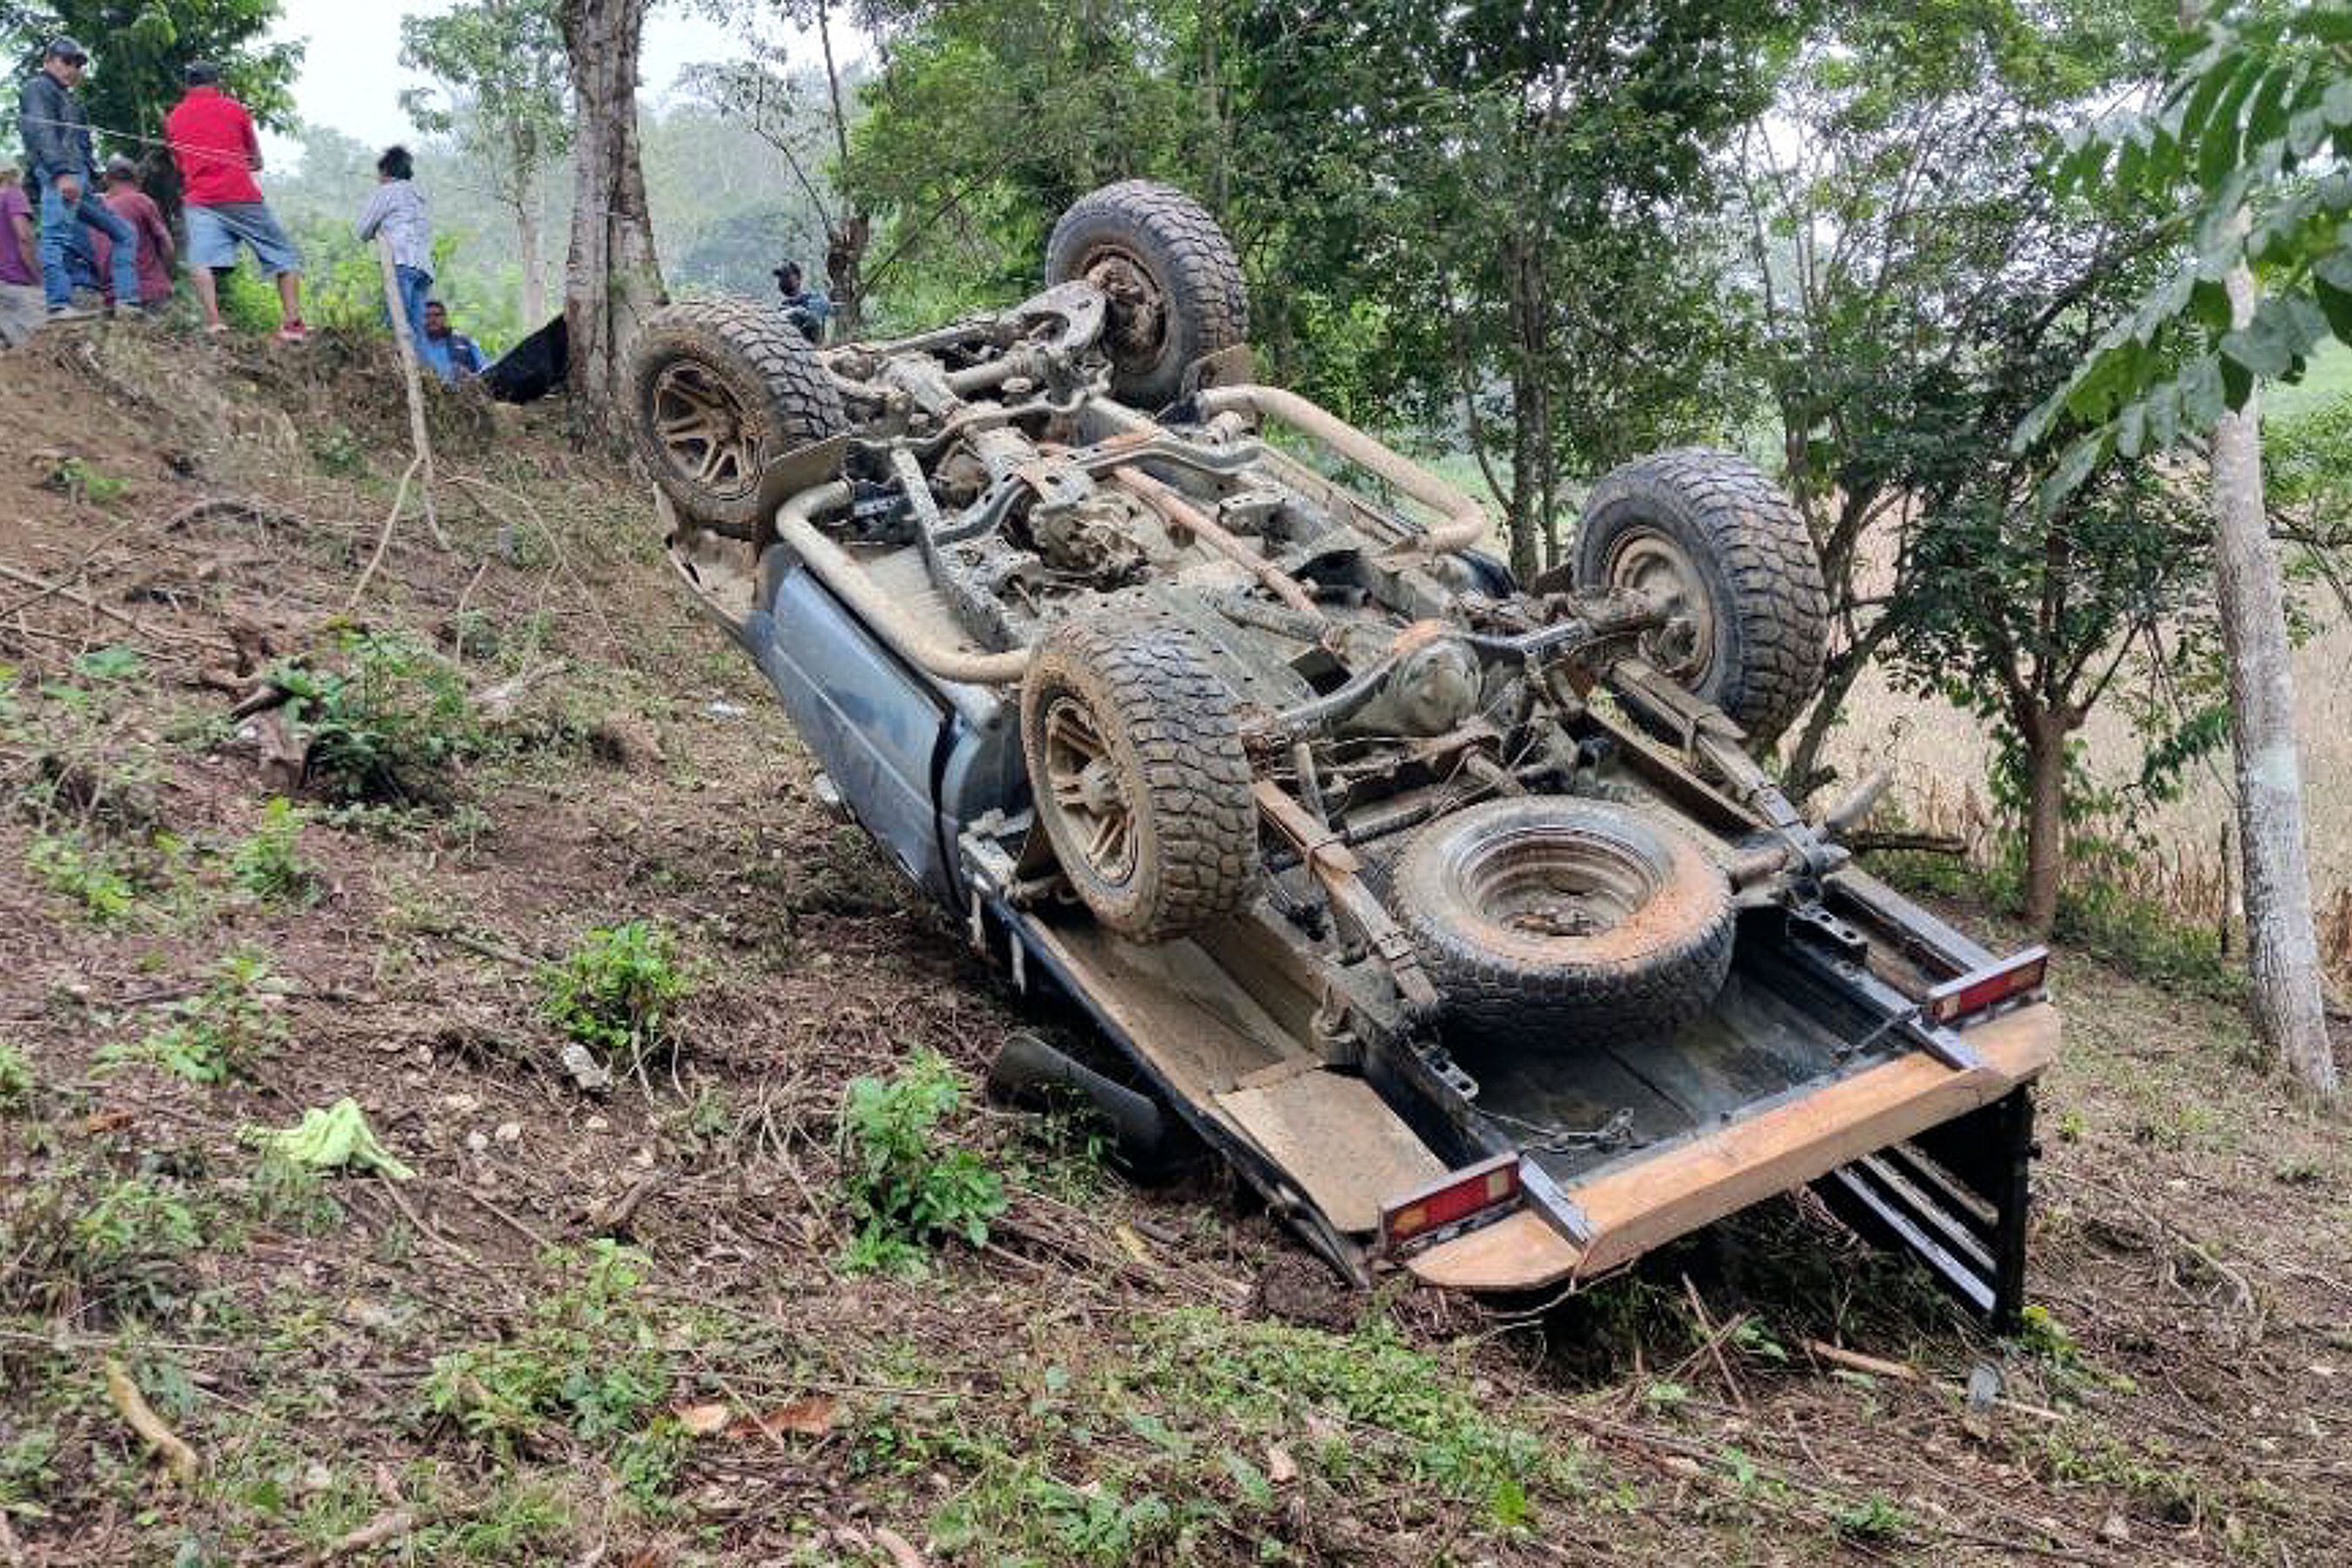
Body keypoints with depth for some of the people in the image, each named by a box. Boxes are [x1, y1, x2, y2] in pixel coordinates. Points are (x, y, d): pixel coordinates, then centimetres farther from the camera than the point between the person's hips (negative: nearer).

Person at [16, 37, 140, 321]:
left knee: (124, 233, 9)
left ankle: (127, 299, -2)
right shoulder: (37, 87, 6)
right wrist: (62, 172, -23)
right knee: (56, 235, -21)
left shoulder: (66, 97, 34)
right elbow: (42, 132, -10)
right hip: (59, 175, -10)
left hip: (79, 180, 10)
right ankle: (59, 305, -35)